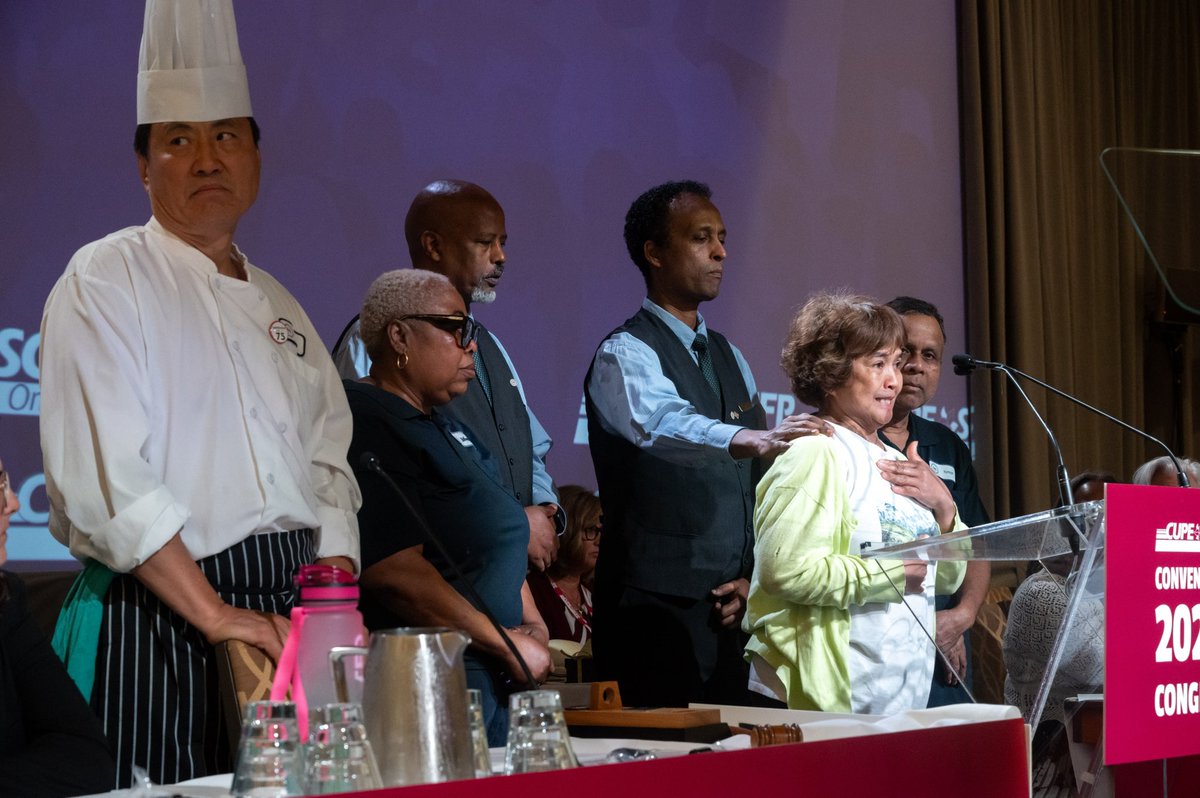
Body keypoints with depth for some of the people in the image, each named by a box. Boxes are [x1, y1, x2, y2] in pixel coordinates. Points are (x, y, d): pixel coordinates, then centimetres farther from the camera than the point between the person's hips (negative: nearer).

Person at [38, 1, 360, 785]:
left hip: (288, 623, 6)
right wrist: (216, 615, -17)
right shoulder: (106, 281, -3)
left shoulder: (277, 304, 19)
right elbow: (105, 479, -14)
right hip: (159, 625, -6)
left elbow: (329, 469, 17)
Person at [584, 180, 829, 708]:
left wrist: (754, 578, 3)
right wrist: (747, 440, -47)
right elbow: (661, 425, -29)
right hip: (657, 611, -7)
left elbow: (762, 484, 17)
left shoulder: (729, 359, 18)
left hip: (730, 609, 7)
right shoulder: (625, 355, -6)